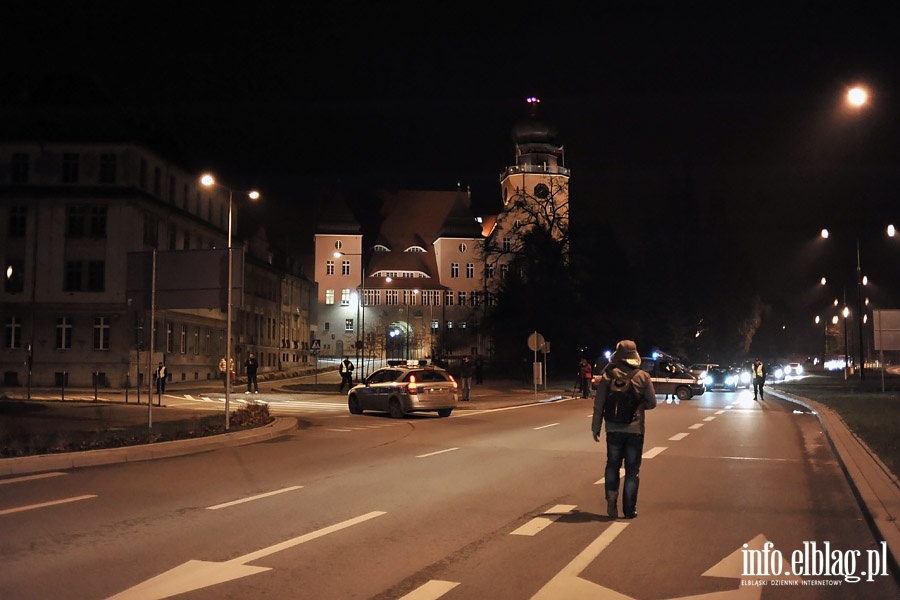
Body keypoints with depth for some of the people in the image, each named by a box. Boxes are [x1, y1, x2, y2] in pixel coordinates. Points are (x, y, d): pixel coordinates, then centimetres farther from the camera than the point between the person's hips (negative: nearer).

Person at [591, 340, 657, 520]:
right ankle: (629, 509, 9)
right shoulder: (643, 377, -4)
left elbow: (599, 404, -4)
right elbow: (652, 403, 2)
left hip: (613, 429, 0)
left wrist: (596, 427, 5)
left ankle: (611, 498, -2)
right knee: (632, 470, 8)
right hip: (635, 429, 0)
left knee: (612, 465, 16)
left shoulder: (608, 375, -6)